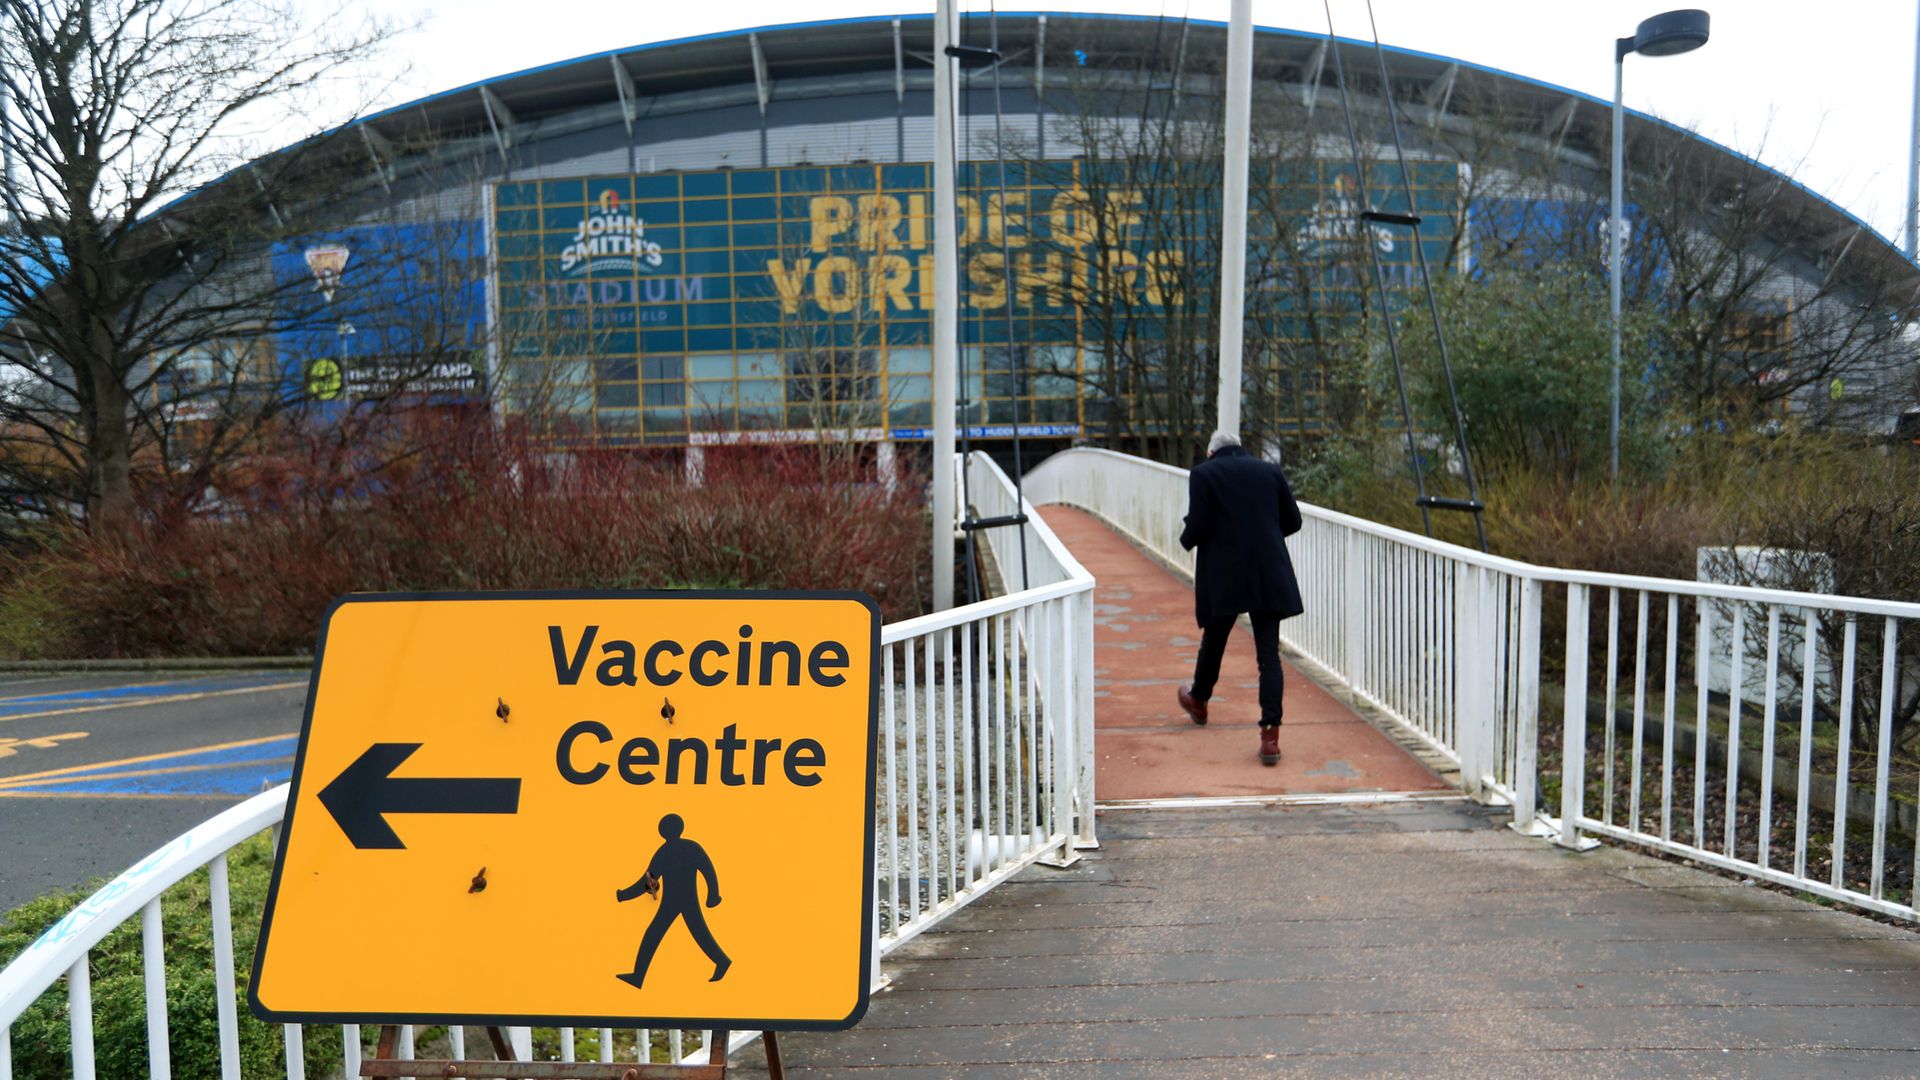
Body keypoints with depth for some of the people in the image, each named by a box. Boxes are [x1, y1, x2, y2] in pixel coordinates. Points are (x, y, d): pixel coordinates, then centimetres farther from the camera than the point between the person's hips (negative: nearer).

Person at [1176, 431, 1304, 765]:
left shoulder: (1203, 474, -3)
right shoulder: (1271, 471, 8)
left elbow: (1198, 525, -11)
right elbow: (1293, 521, 10)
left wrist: (1186, 540, 11)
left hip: (1223, 575, -2)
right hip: (1269, 575, 2)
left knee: (1213, 641, 20)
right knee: (1269, 654, 0)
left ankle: (1198, 700, 44)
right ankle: (1270, 735, -6)